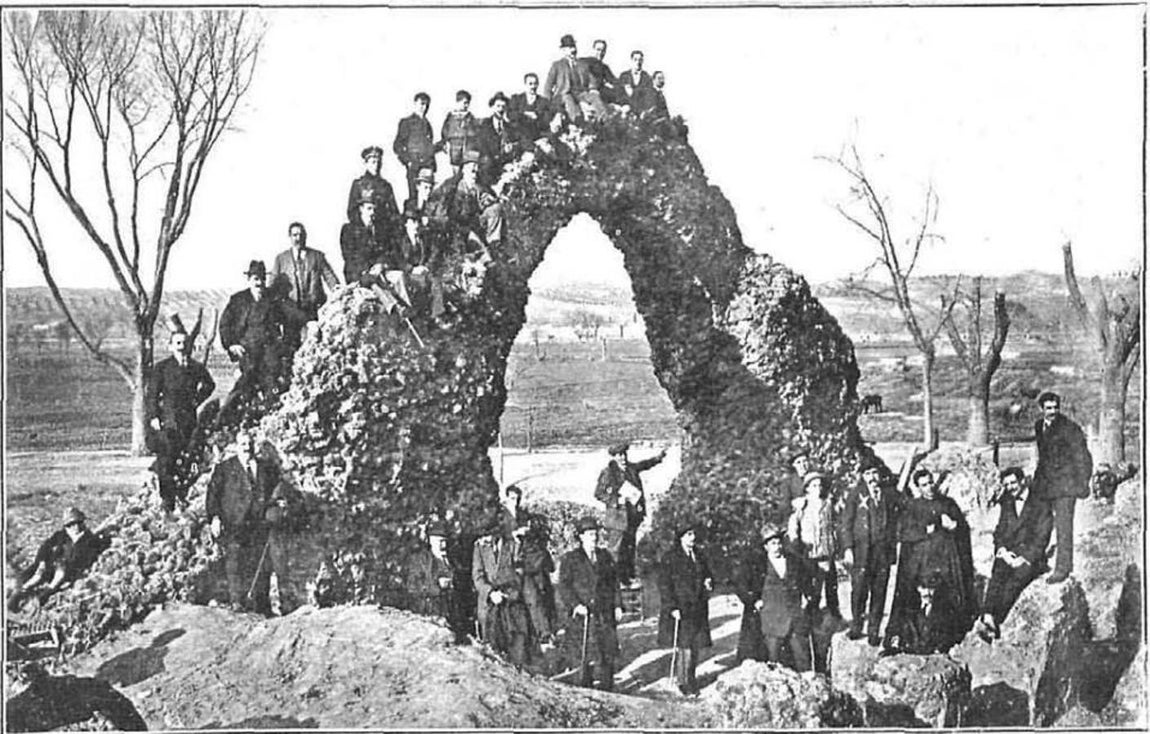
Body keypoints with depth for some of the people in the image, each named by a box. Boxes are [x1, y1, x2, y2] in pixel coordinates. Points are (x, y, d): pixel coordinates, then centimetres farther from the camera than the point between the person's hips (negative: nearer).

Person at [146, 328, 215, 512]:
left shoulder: (196, 367, 8)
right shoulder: (162, 367, 1)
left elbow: (209, 385, 26)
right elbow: (151, 394, 0)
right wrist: (153, 416, -10)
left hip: (188, 416, 3)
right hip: (166, 418, -3)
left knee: (187, 460, -1)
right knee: (166, 458, -7)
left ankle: (183, 496, 10)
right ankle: (167, 501, -4)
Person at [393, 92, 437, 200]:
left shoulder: (427, 124, 19)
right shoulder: (406, 122, 4)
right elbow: (397, 146, 0)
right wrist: (407, 161, -12)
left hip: (428, 165, 4)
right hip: (413, 164, -4)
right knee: (413, 195, -9)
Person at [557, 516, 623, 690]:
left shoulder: (605, 557, 16)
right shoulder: (569, 559, 2)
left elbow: (614, 583, 19)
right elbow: (564, 586, -2)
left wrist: (618, 605, 10)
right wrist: (575, 605, -14)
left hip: (605, 613, 4)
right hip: (582, 614, -4)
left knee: (609, 654, -1)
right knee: (590, 655, -6)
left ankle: (607, 689, 6)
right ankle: (585, 689, 6)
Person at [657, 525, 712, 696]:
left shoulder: (699, 557, 16)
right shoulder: (669, 558, -4)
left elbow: (707, 576, 27)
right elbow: (664, 585, -8)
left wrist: (709, 584, 3)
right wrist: (672, 608, -16)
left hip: (698, 610, 6)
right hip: (679, 609, -6)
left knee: (695, 647, 4)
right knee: (684, 648, -8)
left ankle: (691, 680, 15)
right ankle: (682, 682, 4)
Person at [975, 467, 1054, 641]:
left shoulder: (1042, 506, 4)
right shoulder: (1006, 504, 21)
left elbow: (1041, 539, -4)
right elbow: (999, 532, 17)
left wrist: (1024, 558, -17)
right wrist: (1002, 550, -4)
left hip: (1031, 558, -3)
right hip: (1008, 554, 3)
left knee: (1014, 581, -32)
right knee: (997, 574, -30)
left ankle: (995, 624, -40)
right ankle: (987, 618, -45)